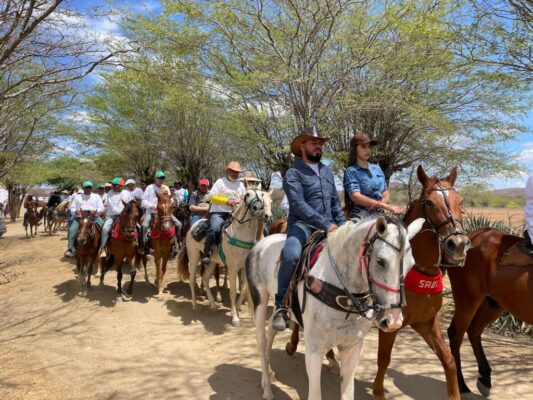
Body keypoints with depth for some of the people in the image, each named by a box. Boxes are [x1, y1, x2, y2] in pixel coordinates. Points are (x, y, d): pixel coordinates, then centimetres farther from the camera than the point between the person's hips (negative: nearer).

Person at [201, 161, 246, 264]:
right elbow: (211, 196, -5)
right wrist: (226, 201, -13)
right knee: (214, 228, -32)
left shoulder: (240, 184, 18)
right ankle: (206, 254, -29)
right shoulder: (220, 182, 3)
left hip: (234, 214, 5)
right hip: (218, 212, -5)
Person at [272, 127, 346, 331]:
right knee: (291, 255, -33)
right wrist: (325, 224, -23)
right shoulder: (293, 173, -4)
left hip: (328, 226, 7)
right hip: (302, 224, -6)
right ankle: (281, 306, -17)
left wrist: (342, 226, 6)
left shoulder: (327, 171, 17)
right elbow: (299, 205, -17)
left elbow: (335, 202, 20)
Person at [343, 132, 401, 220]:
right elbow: (355, 196, -17)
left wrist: (382, 203, -7)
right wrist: (386, 206, -23)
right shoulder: (351, 171, -4)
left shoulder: (377, 168, 14)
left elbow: (386, 191, 17)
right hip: (361, 217, -5)